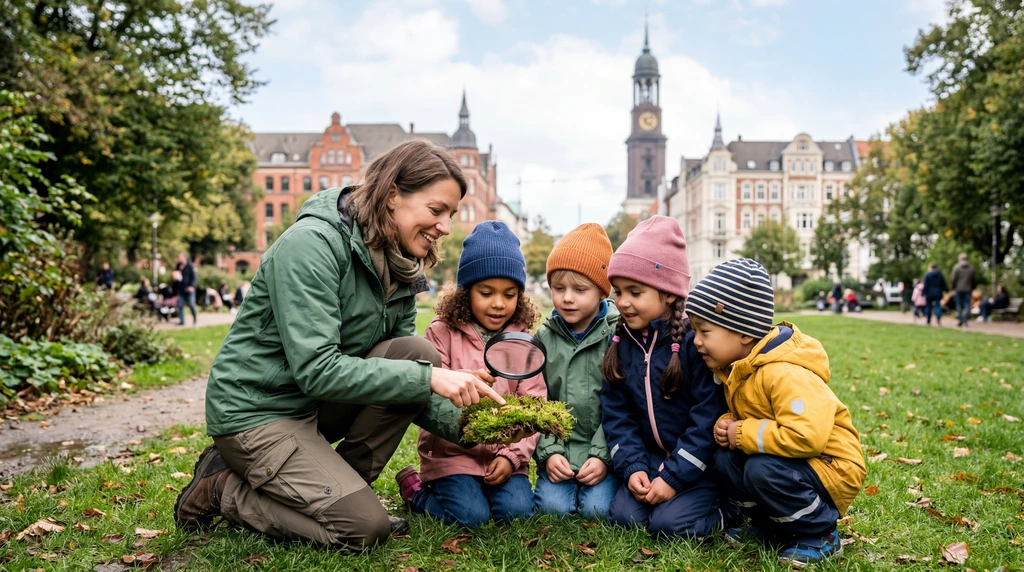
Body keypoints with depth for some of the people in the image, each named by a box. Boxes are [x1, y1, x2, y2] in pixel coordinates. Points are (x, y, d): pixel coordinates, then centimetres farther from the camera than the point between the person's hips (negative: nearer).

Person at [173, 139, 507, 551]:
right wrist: (427, 378, -32)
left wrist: (460, 423, -14)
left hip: (319, 404, 8)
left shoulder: (399, 266, 2)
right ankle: (224, 489, 3)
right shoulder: (312, 244, -23)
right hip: (256, 410, -8)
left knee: (418, 352, -13)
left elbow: (407, 365, 2)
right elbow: (316, 370, -29)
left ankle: (337, 486, -1)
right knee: (366, 527, -16)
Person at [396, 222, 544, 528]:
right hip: (452, 451, -2)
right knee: (470, 515, -20)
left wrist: (512, 455, -12)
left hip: (504, 453, 3)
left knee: (516, 510, -19)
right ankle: (415, 488, 10)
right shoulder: (442, 334, -3)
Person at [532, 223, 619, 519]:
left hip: (605, 450, -2)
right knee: (552, 505, -17)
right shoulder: (544, 339, 5)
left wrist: (603, 455, -13)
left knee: (598, 508, -18)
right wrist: (548, 452, -8)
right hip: (558, 451, 2)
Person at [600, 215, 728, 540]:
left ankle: (722, 510, 10)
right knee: (623, 515, -12)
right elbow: (616, 413, 3)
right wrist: (632, 466, -10)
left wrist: (674, 477, -19)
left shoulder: (695, 340, -17)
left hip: (699, 463, -5)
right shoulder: (620, 343, 1)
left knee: (669, 522, -19)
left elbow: (708, 418, -18)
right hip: (650, 460, 5)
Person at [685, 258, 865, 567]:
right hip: (789, 460, 9)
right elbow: (737, 413, 16)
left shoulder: (786, 375, -30)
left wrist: (742, 434, -28)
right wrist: (725, 425, -10)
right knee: (725, 460, -10)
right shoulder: (734, 368, 0)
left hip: (830, 466, -8)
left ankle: (821, 535, -6)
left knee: (763, 470, -31)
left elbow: (805, 437, -40)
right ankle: (771, 525, 11)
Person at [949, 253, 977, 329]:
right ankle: (965, 321, -4)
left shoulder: (956, 267, -6)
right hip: (968, 289, 2)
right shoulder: (971, 267, 6)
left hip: (959, 289, -2)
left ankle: (960, 321, 5)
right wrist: (972, 287, 19)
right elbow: (975, 279, 9)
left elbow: (953, 278, -9)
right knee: (967, 305, 3)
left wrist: (952, 287, 2)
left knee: (959, 305, 5)